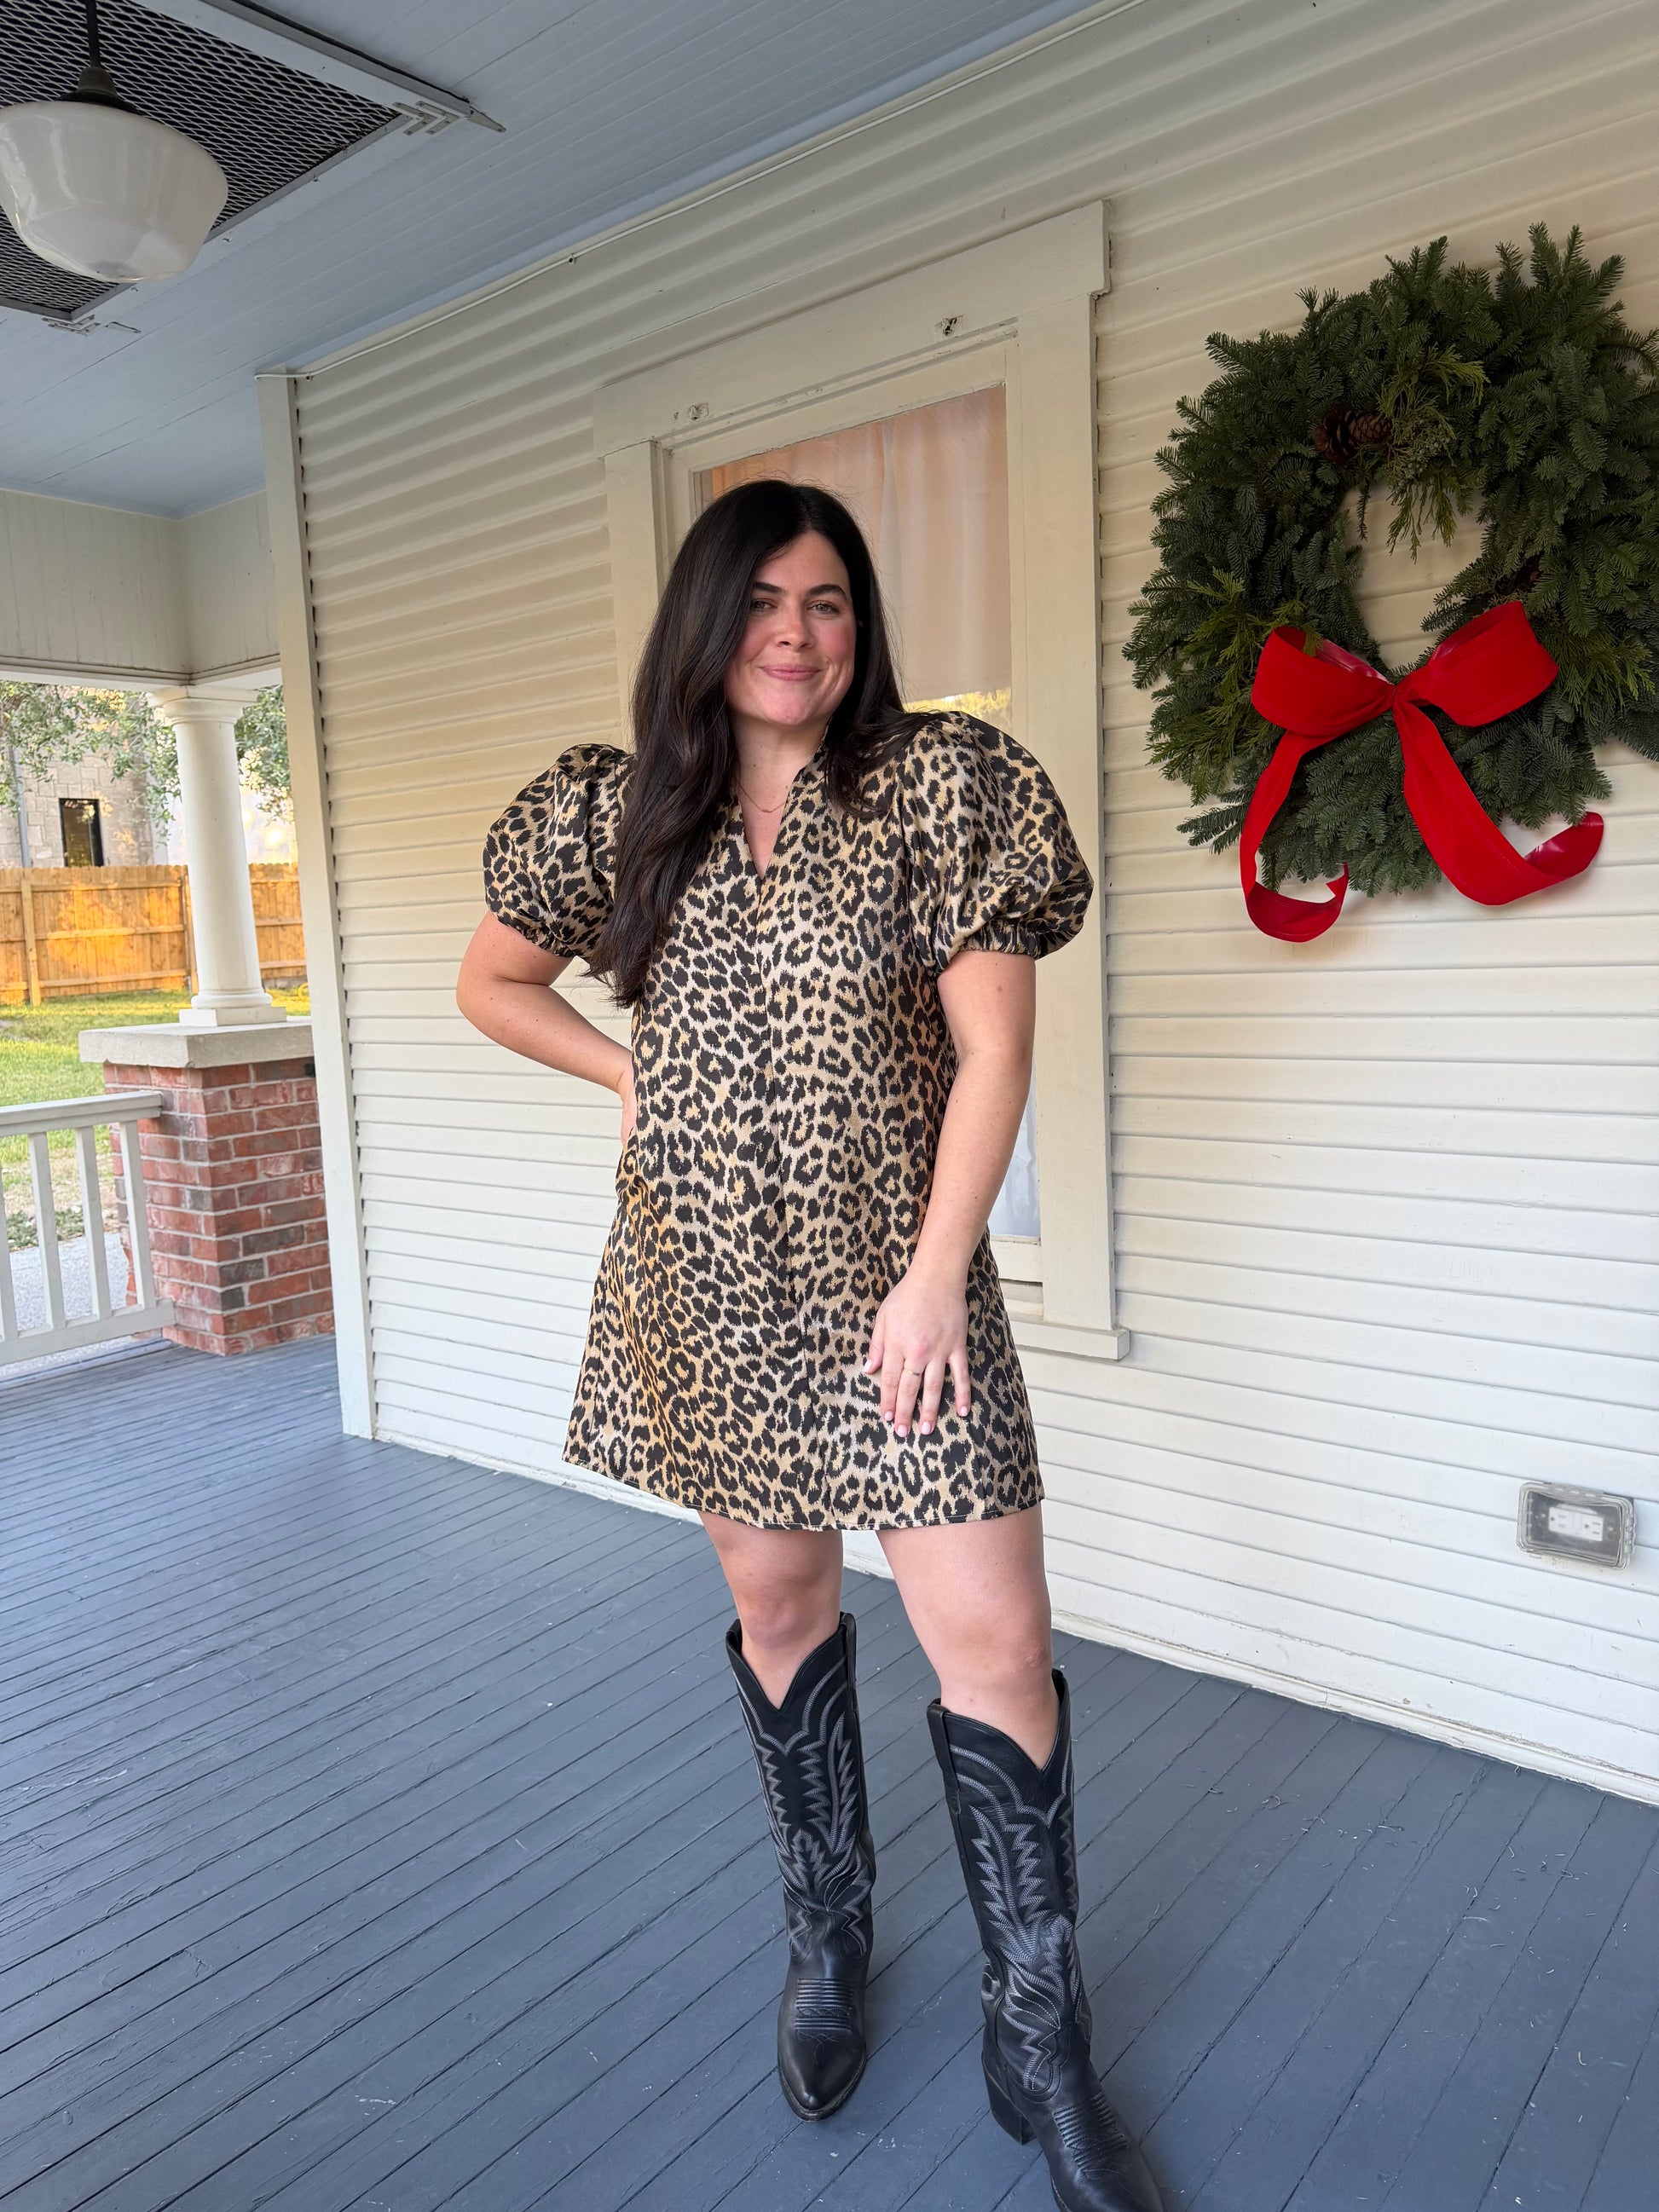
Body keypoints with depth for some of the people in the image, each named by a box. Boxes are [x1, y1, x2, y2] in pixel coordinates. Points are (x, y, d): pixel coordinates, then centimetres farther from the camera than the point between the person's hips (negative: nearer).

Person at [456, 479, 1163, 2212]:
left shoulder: (937, 787, -6)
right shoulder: (627, 813, 3)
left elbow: (993, 1051, -10)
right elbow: (491, 981, 17)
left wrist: (935, 1280, -14)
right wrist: (632, 1072, 3)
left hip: (891, 1283, -2)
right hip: (705, 1288, 3)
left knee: (994, 1643, -3)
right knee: (777, 1599, 17)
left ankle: (1039, 2037, 19)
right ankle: (826, 1927, 41)